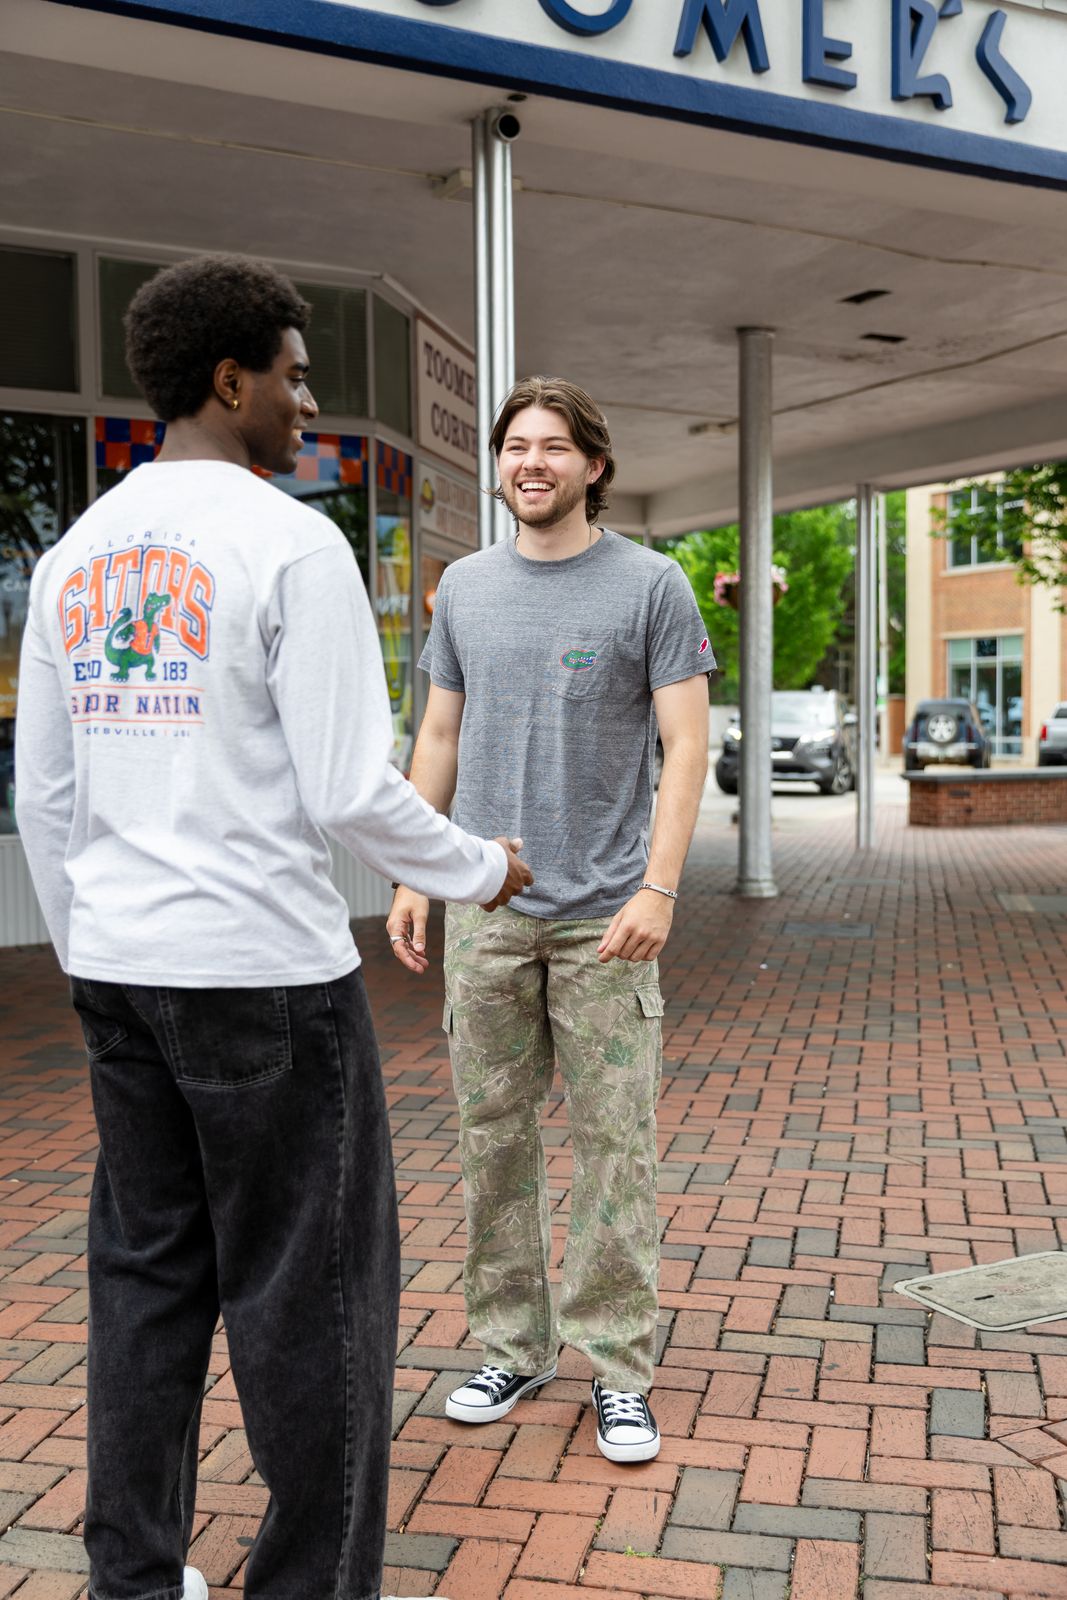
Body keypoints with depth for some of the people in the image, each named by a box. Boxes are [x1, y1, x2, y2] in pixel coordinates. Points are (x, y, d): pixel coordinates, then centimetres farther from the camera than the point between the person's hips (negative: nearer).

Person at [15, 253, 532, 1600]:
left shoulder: (71, 556, 11)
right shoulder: (291, 544, -11)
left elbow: (42, 795, 13)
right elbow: (348, 793, -14)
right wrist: (482, 870, 2)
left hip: (114, 968, 7)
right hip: (263, 969, -7)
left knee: (146, 1274, 15)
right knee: (309, 1290, 4)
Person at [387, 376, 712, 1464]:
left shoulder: (651, 586, 0)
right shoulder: (463, 588, 11)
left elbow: (685, 744, -4)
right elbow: (440, 737, 14)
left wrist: (659, 888, -14)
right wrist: (409, 877, 9)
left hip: (603, 916, -3)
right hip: (484, 914, 4)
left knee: (614, 1145, 2)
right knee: (492, 1136, 9)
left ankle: (618, 1366, 16)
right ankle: (512, 1347, 24)